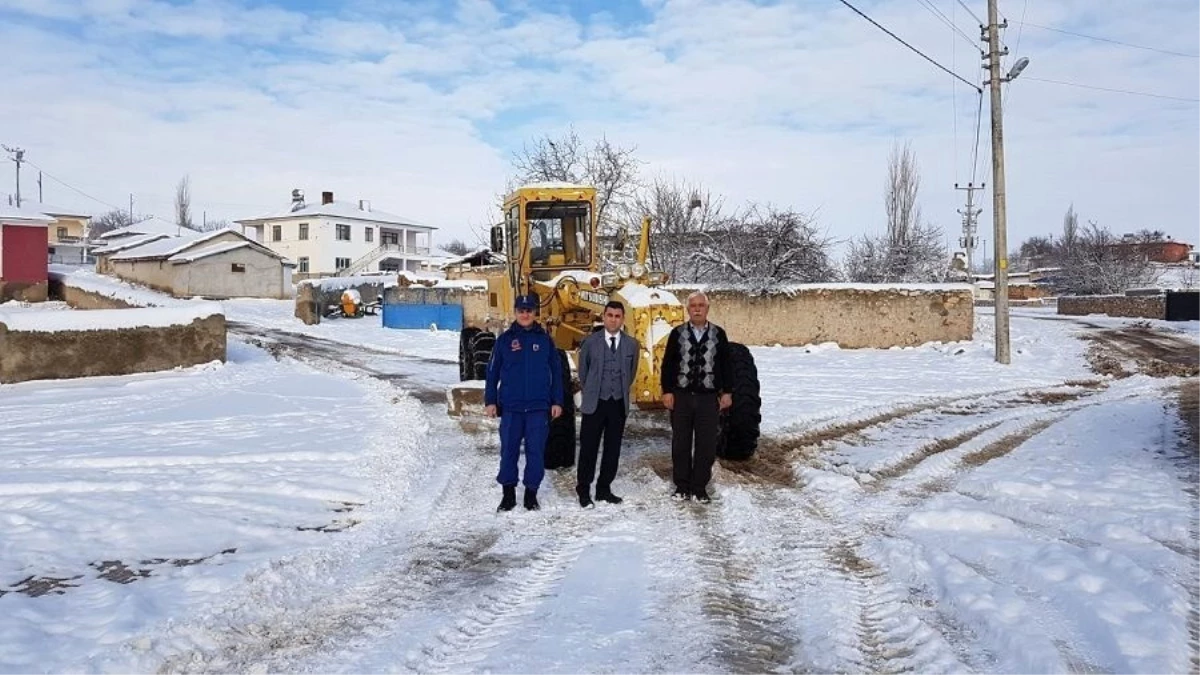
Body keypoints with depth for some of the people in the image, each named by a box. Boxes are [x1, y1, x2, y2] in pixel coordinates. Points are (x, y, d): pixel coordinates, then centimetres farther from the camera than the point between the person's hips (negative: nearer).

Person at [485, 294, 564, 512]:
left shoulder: (545, 339, 5)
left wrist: (557, 401, 4)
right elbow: (492, 371, 6)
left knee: (536, 451, 3)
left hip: (539, 406, 0)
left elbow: (556, 372, 8)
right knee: (509, 450, 4)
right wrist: (490, 400, 1)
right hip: (511, 406, 0)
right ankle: (508, 493, 16)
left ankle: (531, 493, 15)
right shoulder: (505, 339, 4)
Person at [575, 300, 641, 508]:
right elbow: (582, 370, 9)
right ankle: (583, 491, 10)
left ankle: (604, 489, 19)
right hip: (595, 403, -2)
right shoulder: (590, 342, -3)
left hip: (619, 404, 2)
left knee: (612, 449, 7)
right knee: (589, 448, 0)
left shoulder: (632, 344, 2)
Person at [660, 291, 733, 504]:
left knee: (706, 445, 3)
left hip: (708, 398, 0)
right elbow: (668, 364, 4)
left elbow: (726, 365, 6)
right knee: (680, 444, 7)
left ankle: (700, 487, 13)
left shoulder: (718, 334, 3)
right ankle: (682, 486, 17)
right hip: (681, 396, 0)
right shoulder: (678, 333, 3)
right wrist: (667, 391, -3)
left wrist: (727, 392, 2)